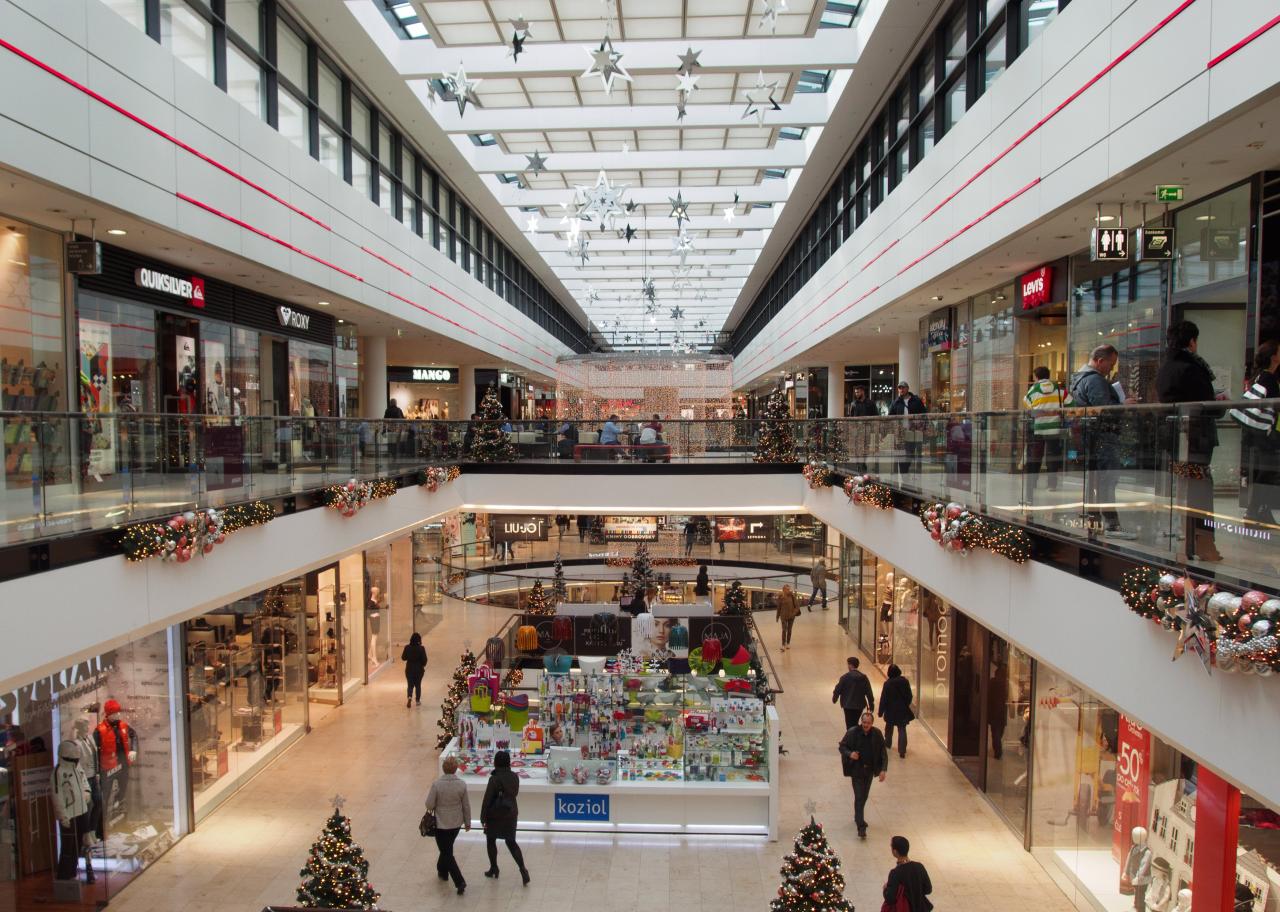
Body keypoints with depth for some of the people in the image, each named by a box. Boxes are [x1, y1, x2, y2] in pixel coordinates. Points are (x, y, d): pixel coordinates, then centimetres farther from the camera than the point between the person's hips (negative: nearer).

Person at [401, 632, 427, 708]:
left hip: (409, 669, 1)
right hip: (419, 669, -1)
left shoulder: (407, 647, -8)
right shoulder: (421, 648, -14)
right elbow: (424, 659, -12)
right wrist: (423, 666, 7)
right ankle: (418, 701, 20)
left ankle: (409, 697, -13)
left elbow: (403, 658, -1)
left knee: (410, 684, 12)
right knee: (418, 685, 14)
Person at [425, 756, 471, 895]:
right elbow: (466, 806, -4)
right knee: (447, 848, 28)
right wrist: (468, 822, 10)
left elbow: (429, 805, -15)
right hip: (456, 823, 4)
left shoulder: (436, 784, -22)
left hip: (441, 824, -4)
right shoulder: (462, 785, -13)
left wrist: (435, 807, 8)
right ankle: (442, 871, 45)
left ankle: (460, 882, -3)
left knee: (447, 853, 6)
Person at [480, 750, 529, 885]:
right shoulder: (514, 777, -3)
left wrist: (483, 817, -6)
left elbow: (487, 799, -15)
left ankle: (494, 869, 27)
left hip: (495, 815, -5)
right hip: (511, 813, 5)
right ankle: (523, 870, 1)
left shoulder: (495, 779, -19)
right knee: (511, 842, 14)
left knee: (490, 841, 17)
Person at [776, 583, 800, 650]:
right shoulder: (780, 597, -8)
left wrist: (795, 612, -14)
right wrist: (778, 616, 4)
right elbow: (779, 607, 0)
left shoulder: (792, 596, -5)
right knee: (784, 630, -8)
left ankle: (788, 643, 26)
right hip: (784, 616, -2)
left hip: (791, 615, 2)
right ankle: (783, 645, -9)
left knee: (789, 630, 13)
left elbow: (796, 605, 1)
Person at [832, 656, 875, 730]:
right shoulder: (863, 677, -1)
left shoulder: (845, 677, -13)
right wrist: (871, 704, 10)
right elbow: (869, 692, 1)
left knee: (850, 725, 3)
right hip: (860, 705, 4)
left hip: (848, 706, -4)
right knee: (855, 724, 20)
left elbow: (838, 689, -6)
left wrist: (834, 698, 13)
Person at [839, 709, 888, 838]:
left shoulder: (877, 734, -9)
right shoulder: (852, 732, -17)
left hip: (870, 770, 4)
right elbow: (842, 746, -6)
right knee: (859, 797, -7)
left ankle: (858, 817, 41)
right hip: (857, 770, -4)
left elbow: (883, 753, -3)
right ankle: (861, 827, -4)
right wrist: (849, 754, -27)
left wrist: (883, 769, -12)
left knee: (864, 796, 18)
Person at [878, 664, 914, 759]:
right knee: (902, 730, 4)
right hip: (903, 710, 1)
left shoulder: (887, 684, -15)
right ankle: (902, 751, -5)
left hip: (891, 710, -1)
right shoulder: (905, 681, -7)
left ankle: (887, 744, 41)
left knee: (889, 727, 22)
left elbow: (883, 699, -11)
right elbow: (909, 695, 3)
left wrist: (881, 712, -2)